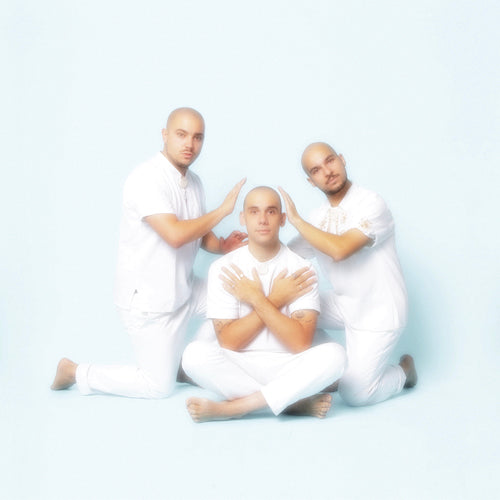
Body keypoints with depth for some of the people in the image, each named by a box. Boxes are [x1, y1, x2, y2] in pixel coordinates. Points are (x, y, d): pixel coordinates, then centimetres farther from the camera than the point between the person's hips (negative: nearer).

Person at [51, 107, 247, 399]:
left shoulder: (194, 182, 3)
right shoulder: (146, 179, -23)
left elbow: (200, 233, 11)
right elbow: (175, 235, -33)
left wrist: (223, 246, -12)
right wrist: (223, 210, -22)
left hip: (184, 289, 8)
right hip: (148, 298, -8)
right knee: (160, 386, 2)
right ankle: (76, 372, 18)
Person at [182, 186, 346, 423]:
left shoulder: (300, 269, -4)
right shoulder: (223, 268, -3)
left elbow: (301, 343, -13)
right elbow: (228, 341, -10)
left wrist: (258, 300, -16)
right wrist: (274, 301, -14)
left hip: (287, 368, 0)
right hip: (236, 368, 0)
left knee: (334, 355, -29)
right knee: (195, 354, -30)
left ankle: (231, 407, -26)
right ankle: (295, 403, -21)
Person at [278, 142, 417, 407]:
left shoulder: (371, 204, -19)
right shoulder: (319, 217, 3)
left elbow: (339, 250, -32)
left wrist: (295, 219, -25)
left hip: (378, 312, -7)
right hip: (341, 304, 7)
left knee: (355, 393, -13)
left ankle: (402, 371, 18)